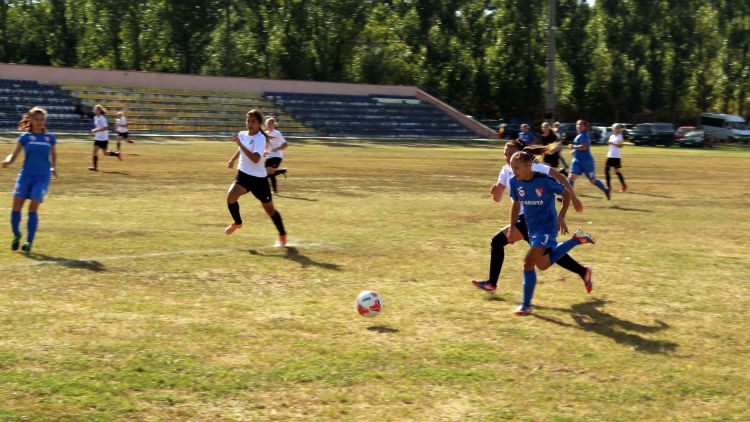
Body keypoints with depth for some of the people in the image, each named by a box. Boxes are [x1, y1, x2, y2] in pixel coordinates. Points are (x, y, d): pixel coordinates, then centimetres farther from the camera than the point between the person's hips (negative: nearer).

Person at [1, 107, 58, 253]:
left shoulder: (50, 137, 8)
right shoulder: (25, 137, 5)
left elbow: (53, 154, 25)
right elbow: (14, 154, 1)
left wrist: (53, 167, 14)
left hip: (42, 177, -1)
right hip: (25, 175, 1)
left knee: (33, 208, -11)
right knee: (16, 206, -5)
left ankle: (29, 241, -3)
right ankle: (16, 235, 18)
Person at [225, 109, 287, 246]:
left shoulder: (260, 139, -19)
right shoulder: (242, 134, 1)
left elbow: (255, 159, -35)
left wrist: (240, 144, -38)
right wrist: (233, 160, 33)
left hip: (259, 178, -5)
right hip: (243, 174, 5)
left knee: (269, 208, 8)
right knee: (230, 196, -22)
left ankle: (282, 235, 28)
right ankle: (237, 222, 5)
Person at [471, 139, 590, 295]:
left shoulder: (532, 168, -16)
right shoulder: (506, 171, 4)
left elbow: (559, 177, -11)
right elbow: (498, 198, 4)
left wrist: (573, 198, -12)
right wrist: (495, 191, -19)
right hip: (523, 218, 8)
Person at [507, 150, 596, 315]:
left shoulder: (544, 181, -21)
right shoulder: (514, 182, -6)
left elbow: (566, 193, -8)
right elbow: (516, 204, 11)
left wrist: (561, 217, -16)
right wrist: (512, 227, 7)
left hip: (547, 227, -7)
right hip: (532, 227, 7)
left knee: (528, 263, -19)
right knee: (543, 265, 17)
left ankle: (526, 305, -3)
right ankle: (577, 239, 35)